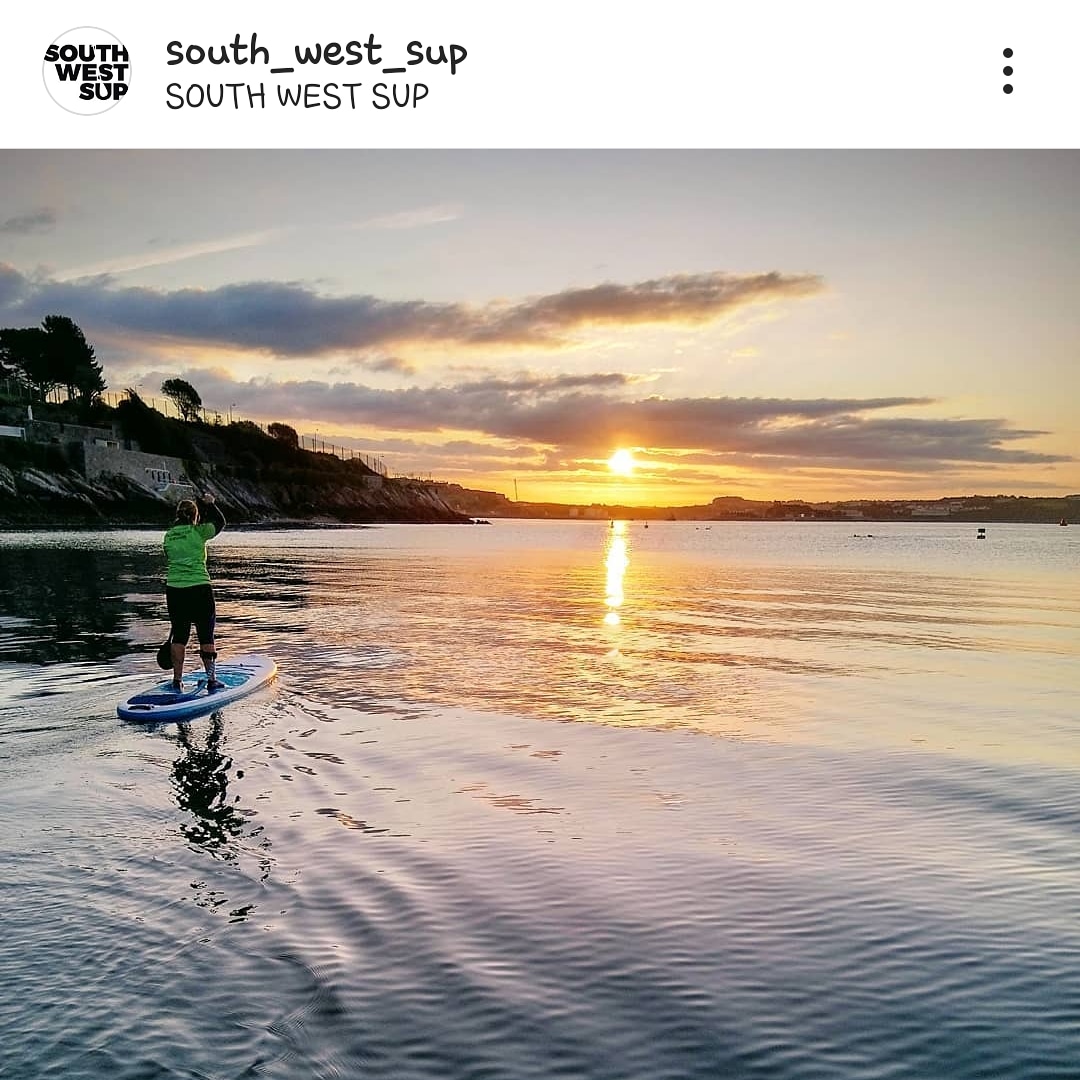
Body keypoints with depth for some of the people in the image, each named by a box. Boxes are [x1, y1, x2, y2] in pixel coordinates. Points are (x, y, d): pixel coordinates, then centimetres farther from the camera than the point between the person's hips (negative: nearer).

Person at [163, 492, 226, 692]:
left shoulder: (168, 537, 7)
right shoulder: (198, 532, -6)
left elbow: (172, 561, 15)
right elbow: (220, 522, 9)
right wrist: (210, 504, 19)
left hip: (173, 589, 4)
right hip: (200, 588, -4)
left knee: (179, 636, 11)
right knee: (206, 636, 6)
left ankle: (177, 680, 15)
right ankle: (211, 679, 10)